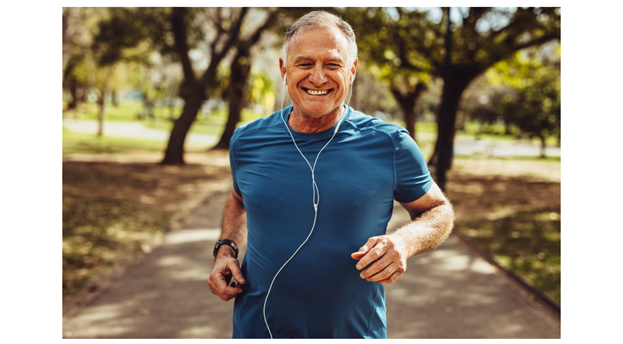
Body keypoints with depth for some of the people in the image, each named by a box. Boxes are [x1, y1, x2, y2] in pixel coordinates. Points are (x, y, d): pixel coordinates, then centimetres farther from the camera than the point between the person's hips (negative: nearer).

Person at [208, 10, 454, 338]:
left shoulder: (391, 146, -11)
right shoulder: (246, 142, -4)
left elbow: (439, 210, 1)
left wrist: (405, 241, -18)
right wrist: (226, 248, -1)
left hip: (355, 332, -1)